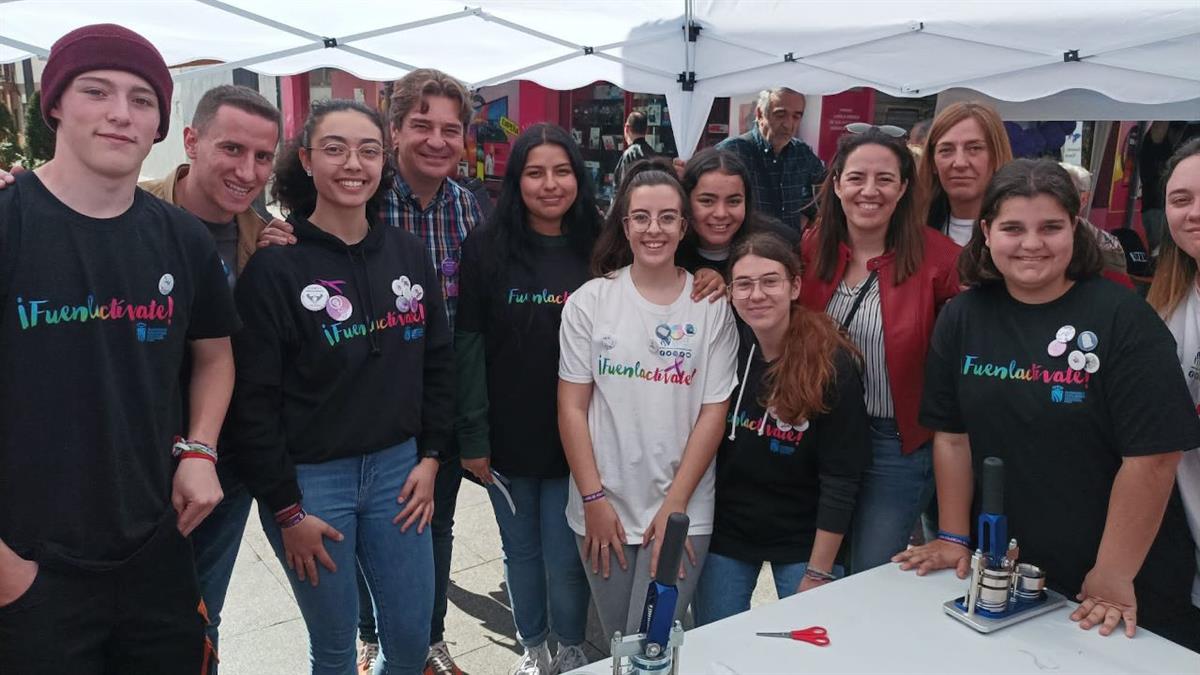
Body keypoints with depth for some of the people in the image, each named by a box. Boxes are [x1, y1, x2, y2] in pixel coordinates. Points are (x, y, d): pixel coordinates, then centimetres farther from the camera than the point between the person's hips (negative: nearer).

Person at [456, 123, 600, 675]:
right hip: (507, 436, 1)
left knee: (564, 556, 6)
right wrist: (471, 436, -7)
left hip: (574, 437, 0)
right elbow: (468, 344, -5)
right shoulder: (485, 247, -4)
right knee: (520, 550, 15)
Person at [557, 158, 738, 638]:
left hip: (682, 511, -1)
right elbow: (572, 407, -2)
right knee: (616, 644, 15)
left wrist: (675, 504, -8)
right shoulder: (590, 301, -2)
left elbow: (713, 412, -3)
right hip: (603, 508, 1)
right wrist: (593, 499, -6)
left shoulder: (711, 307, -3)